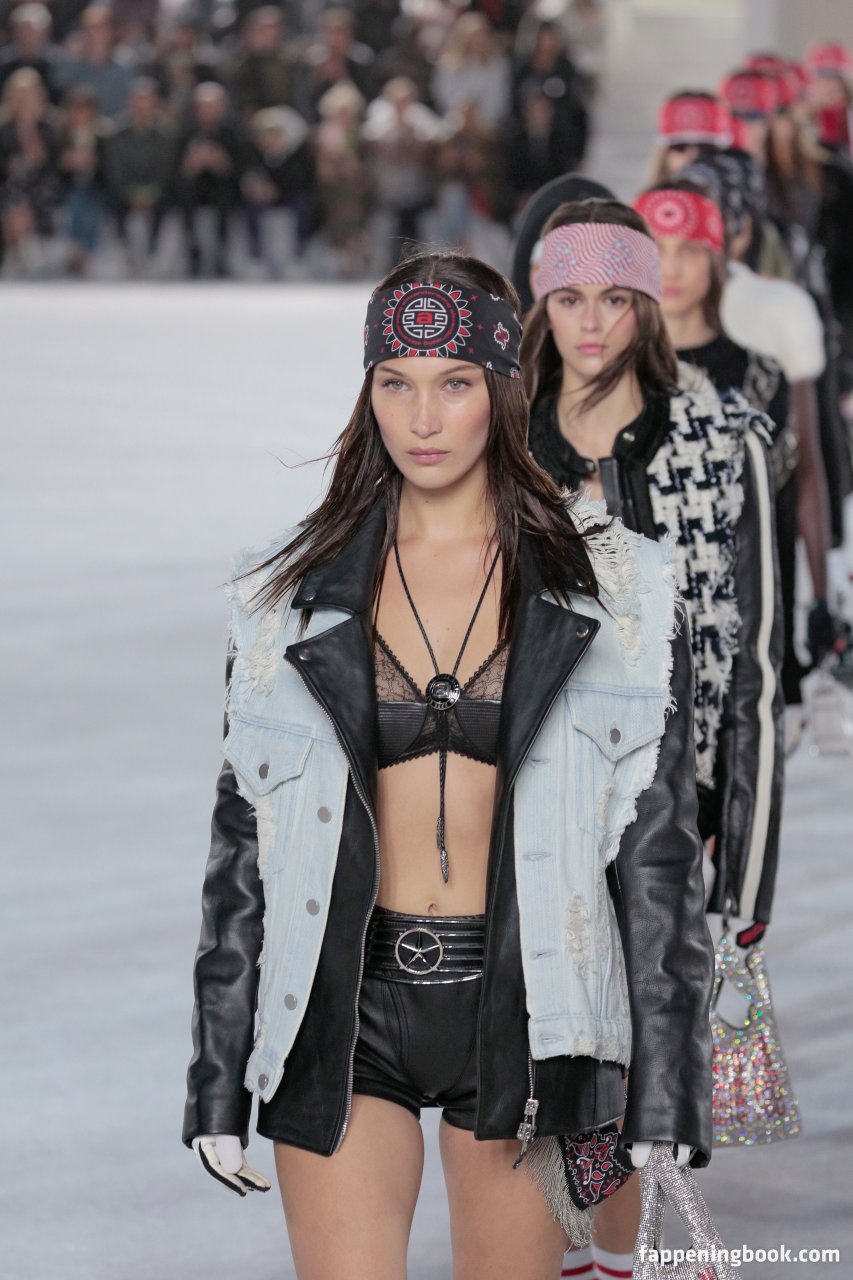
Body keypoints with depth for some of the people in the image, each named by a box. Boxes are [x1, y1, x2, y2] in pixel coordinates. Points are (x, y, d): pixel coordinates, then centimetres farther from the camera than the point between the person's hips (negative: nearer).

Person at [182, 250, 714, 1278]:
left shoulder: (616, 594, 1)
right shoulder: (291, 594, 5)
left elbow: (660, 846, 0)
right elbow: (242, 839, 8)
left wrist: (664, 1097, -5)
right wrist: (219, 1081, 4)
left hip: (524, 1007, -1)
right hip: (345, 1003, 1)